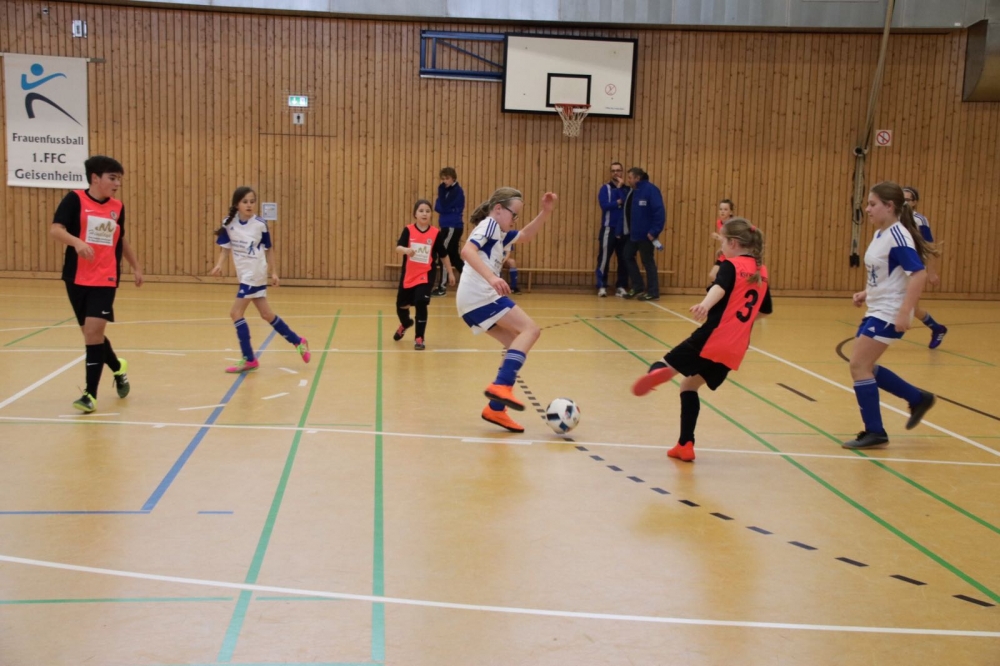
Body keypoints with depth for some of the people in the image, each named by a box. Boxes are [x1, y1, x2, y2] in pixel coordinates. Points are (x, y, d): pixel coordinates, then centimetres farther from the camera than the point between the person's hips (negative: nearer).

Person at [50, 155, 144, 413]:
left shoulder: (118, 207, 7)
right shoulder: (75, 199, -5)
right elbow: (55, 229, -17)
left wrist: (136, 267, 28)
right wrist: (77, 242, -35)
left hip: (106, 280, 1)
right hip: (77, 278, -1)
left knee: (93, 331, -13)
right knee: (91, 333, 11)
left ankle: (90, 394, -7)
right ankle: (118, 368, 39)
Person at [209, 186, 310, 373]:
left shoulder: (260, 224, -10)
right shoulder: (229, 223, -2)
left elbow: (268, 250, 1)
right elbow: (225, 248, 3)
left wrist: (274, 272, 3)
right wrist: (219, 265, -14)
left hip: (255, 274, -5)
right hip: (245, 274, 5)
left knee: (236, 313, -9)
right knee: (266, 314, 12)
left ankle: (249, 359, 0)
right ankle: (298, 342, 29)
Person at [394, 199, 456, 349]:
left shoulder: (436, 233, -6)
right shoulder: (408, 230, -7)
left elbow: (443, 255, 4)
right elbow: (398, 248, -21)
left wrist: (450, 273, 8)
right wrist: (406, 250, -43)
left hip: (425, 275, -2)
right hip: (408, 275, 2)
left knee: (421, 304, -16)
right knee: (401, 305, 16)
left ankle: (419, 338, -2)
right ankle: (405, 323, 51)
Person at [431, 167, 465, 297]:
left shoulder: (457, 190, -12)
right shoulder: (449, 190, 16)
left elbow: (444, 207, -20)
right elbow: (438, 207, 14)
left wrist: (441, 190, -14)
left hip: (452, 227, -10)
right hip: (448, 226, 10)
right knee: (454, 257, 12)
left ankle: (442, 287, -3)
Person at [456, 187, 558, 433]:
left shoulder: (500, 233, 26)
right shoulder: (489, 224, -4)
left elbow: (525, 236, 37)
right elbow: (467, 251, -20)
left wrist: (545, 212, 23)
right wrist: (492, 278, -33)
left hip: (473, 302, 10)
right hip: (479, 296, -10)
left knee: (516, 345, 11)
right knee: (530, 330, -11)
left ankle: (496, 409, 8)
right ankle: (501, 386, -24)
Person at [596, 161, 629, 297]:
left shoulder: (627, 189, 10)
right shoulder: (605, 188, 3)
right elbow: (604, 205, -12)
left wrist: (621, 187, -9)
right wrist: (619, 202, -7)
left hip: (624, 230, 3)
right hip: (609, 229, -3)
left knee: (624, 259, 4)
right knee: (604, 258, -5)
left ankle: (621, 286, 12)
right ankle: (602, 286, 1)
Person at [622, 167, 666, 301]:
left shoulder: (650, 190, -14)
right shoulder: (632, 191, 10)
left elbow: (659, 211, -19)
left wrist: (654, 231, -22)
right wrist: (628, 229, 4)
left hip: (645, 234, -8)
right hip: (633, 233, 8)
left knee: (647, 262, -1)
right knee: (628, 257, 12)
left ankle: (653, 293, 9)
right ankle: (638, 288, 23)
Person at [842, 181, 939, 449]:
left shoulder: (897, 235, -18)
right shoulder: (880, 234, 10)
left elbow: (919, 274, -24)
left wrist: (904, 312, -28)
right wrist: (866, 293, 9)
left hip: (888, 314, -10)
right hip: (876, 311, 10)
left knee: (858, 366, -8)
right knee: (864, 367, 15)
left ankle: (874, 432, 3)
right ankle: (918, 399, 29)